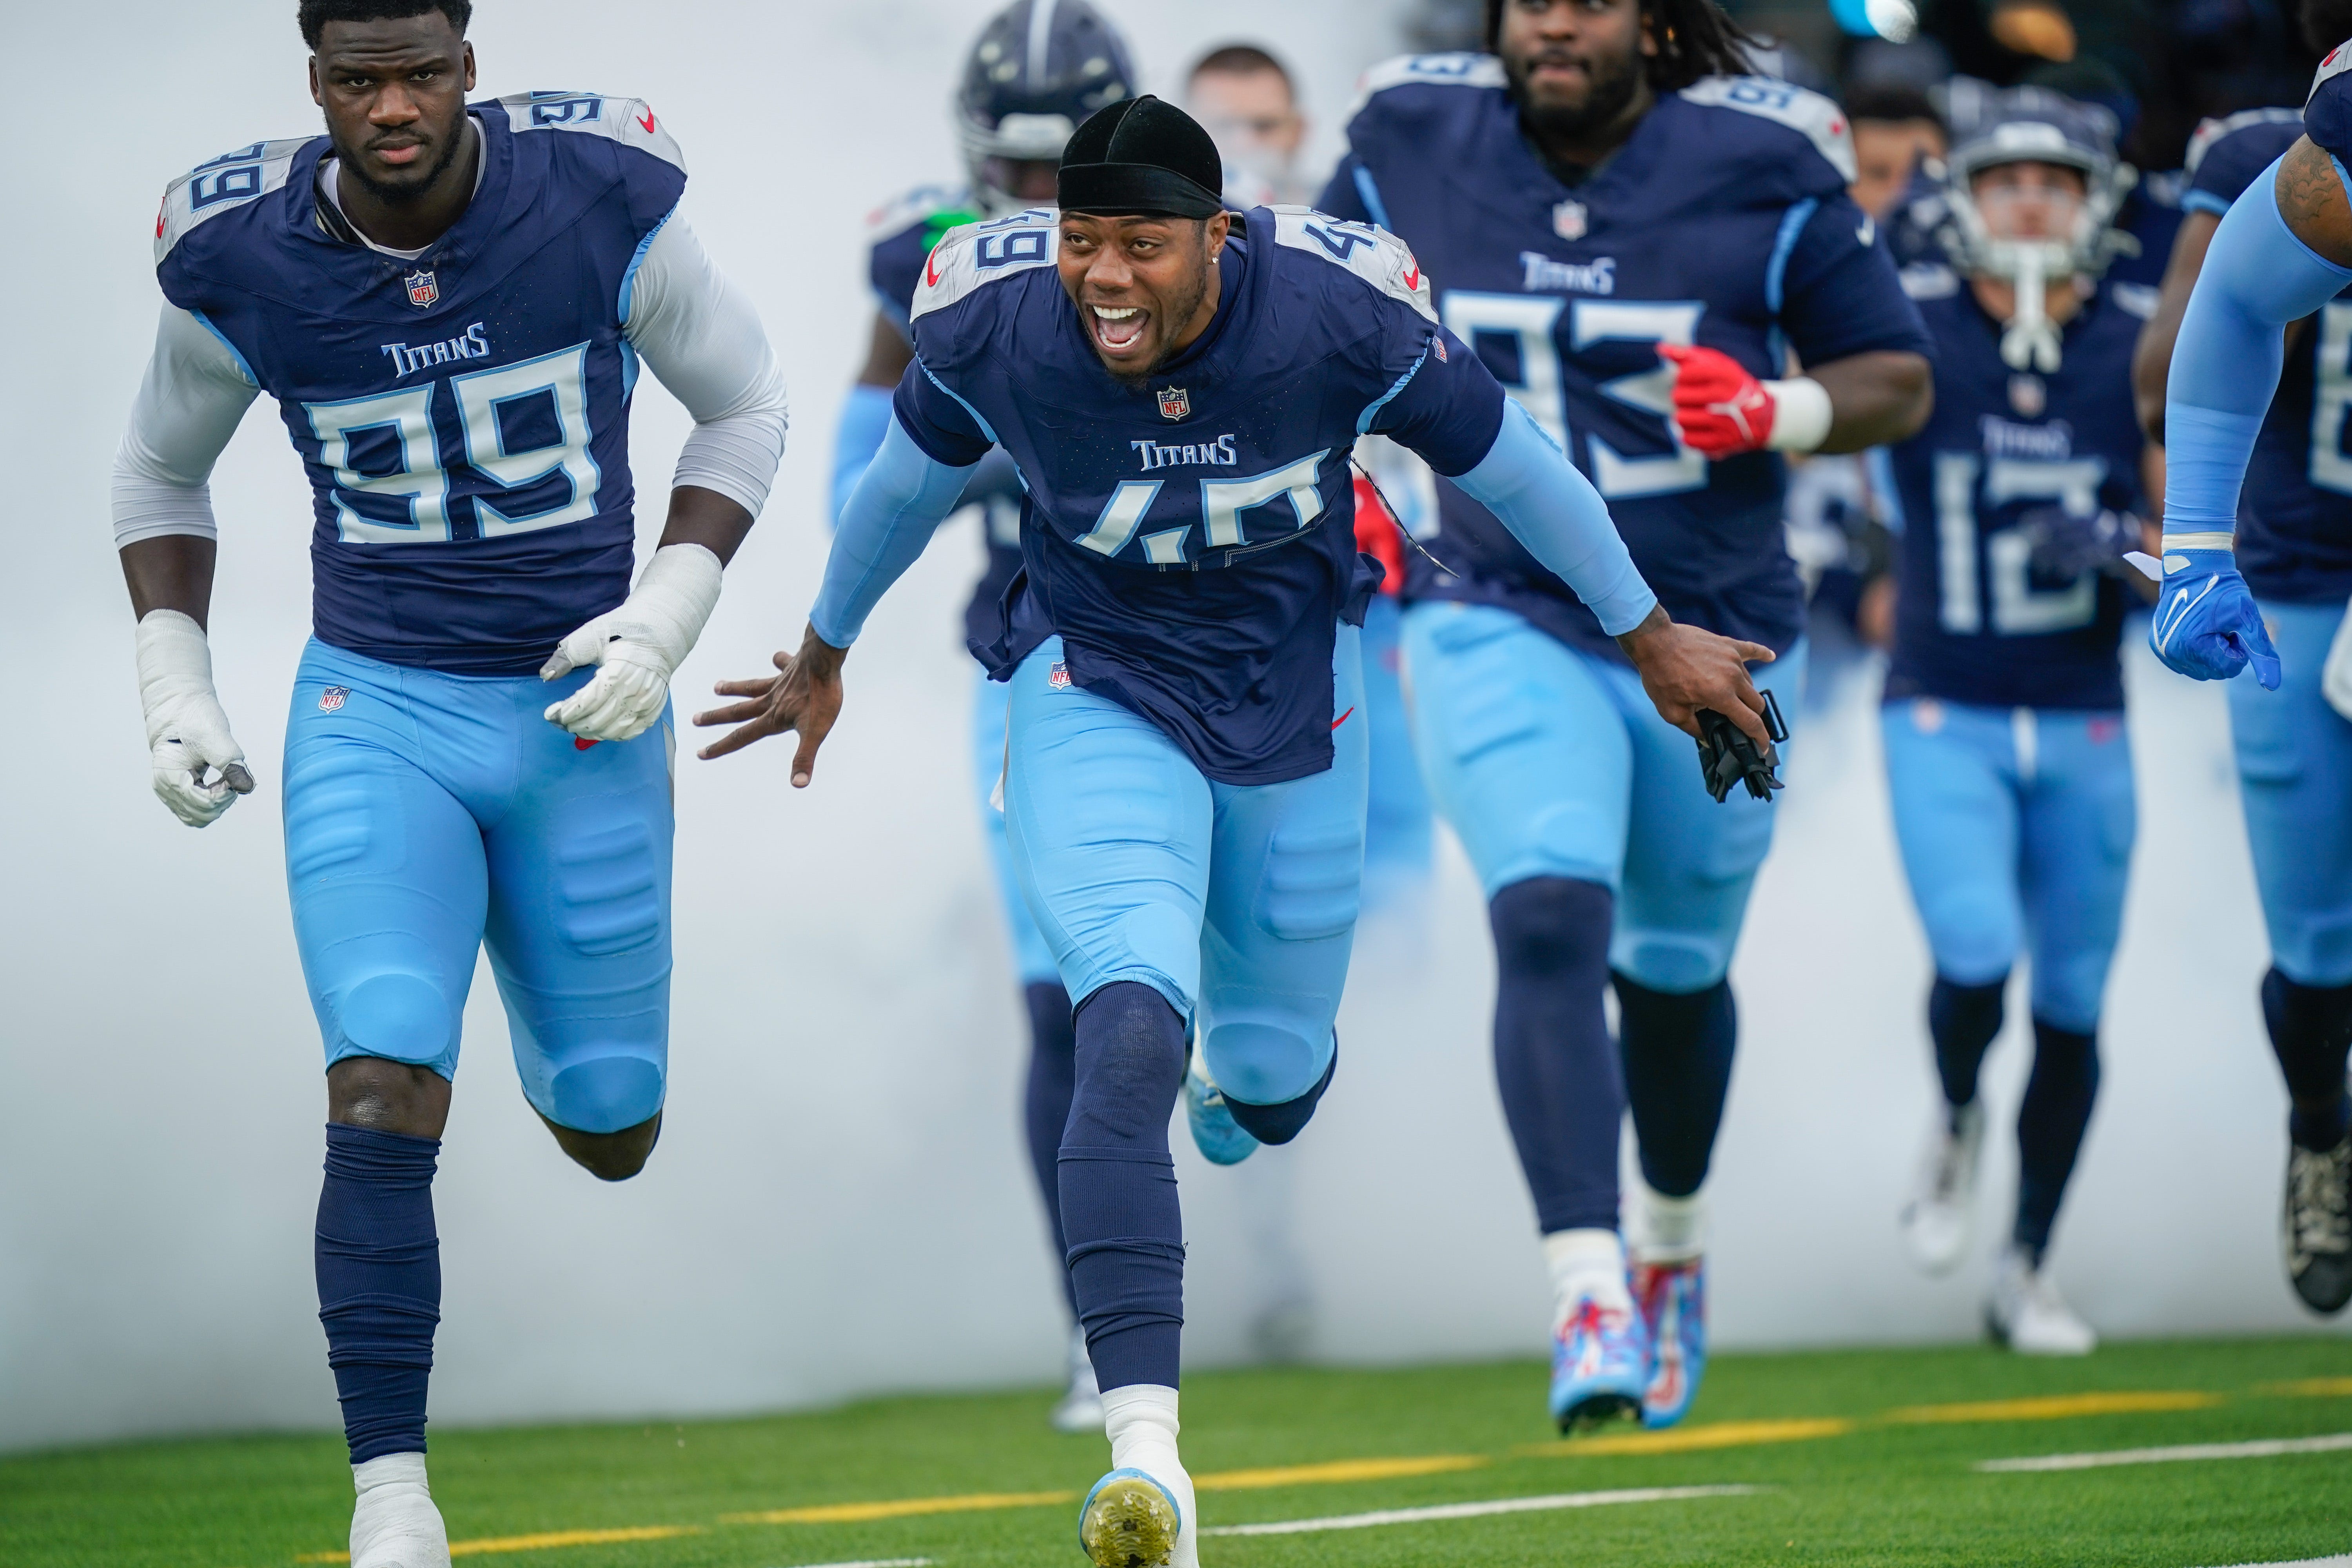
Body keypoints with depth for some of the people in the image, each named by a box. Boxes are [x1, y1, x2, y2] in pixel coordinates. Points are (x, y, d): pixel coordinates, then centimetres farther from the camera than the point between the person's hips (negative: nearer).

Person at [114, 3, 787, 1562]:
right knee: (384, 1095, -20)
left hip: (580, 715, 1)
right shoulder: (241, 258, -10)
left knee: (610, 1136, 11)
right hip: (374, 714, 0)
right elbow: (162, 471, 10)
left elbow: (745, 407, 2)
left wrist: (664, 623, -10)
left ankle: (562, 1031, 49)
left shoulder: (601, 200, -14)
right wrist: (176, 691, 0)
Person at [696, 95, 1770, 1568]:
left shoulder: (1338, 313, -23)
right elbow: (912, 479, 3)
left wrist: (1651, 634, 6)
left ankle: (1269, 1079, 56)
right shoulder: (996, 321, -20)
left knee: (1275, 1076, 14)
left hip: (1292, 695, 1)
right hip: (1100, 691, -1)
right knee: (1133, 1039, -24)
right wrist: (824, 655, 19)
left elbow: (1506, 457, -6)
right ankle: (1145, 1448, -29)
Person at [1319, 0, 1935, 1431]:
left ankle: (1676, 1236, 47)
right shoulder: (1413, 145, -4)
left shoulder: (1764, 168, -10)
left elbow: (1901, 379, -3)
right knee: (1550, 922, -24)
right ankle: (1589, 1291, -28)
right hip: (1505, 624, 0)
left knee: (1676, 972, 18)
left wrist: (1772, 414, -22)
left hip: (1715, 642, 1)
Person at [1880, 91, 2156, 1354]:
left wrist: (2118, 545, -14)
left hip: (2083, 725, 2)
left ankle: (2027, 1273, 21)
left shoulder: (2140, 361, 1)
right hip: (1945, 715, -2)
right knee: (1976, 958, -20)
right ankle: (1954, 1126, 14)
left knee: (2071, 1005, 6)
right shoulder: (1914, 343, -3)